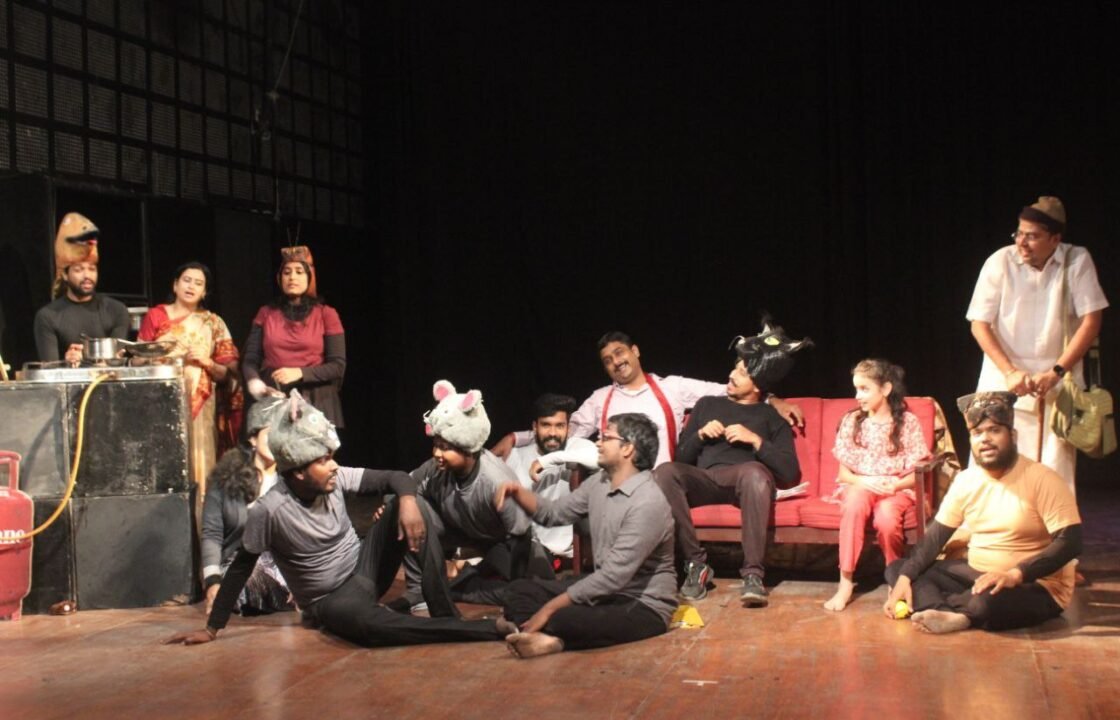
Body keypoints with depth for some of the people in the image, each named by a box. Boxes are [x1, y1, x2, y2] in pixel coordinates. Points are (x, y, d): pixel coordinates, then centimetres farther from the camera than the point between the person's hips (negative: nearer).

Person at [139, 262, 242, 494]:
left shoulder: (213, 323, 12)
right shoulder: (155, 316, 8)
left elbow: (227, 373, 10)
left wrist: (206, 362, -8)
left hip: (200, 405, 1)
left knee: (199, 462, -4)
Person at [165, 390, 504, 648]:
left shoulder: (335, 479, -9)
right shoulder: (269, 509, -21)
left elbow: (397, 478, -5)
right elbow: (241, 567, -11)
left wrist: (407, 500, -29)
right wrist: (213, 627, -6)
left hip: (364, 568, 5)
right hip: (330, 600, -5)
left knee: (414, 506, -17)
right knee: (368, 623, -41)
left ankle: (446, 616, -19)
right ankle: (492, 628, -38)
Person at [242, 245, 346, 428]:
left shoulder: (326, 314, 3)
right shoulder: (266, 314, 11)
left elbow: (338, 366, -2)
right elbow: (250, 359, 7)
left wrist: (300, 373, -16)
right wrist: (254, 383, -15)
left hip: (315, 403, -2)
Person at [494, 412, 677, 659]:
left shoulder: (648, 503, -24)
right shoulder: (599, 482, 4)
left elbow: (614, 575, -27)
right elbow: (554, 513, 16)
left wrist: (550, 608, -24)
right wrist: (518, 492, -6)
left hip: (644, 607, -10)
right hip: (605, 588, 10)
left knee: (563, 620, -37)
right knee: (521, 590, -1)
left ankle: (548, 636, -7)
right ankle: (547, 637, -28)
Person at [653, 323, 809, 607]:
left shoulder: (771, 418, 19)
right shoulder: (707, 405, 27)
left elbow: (790, 472, 5)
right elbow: (681, 458, 21)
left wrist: (755, 440, -4)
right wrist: (700, 435, 3)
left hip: (741, 480, -2)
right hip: (703, 479, 2)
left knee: (754, 472, -40)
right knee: (664, 472, -31)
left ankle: (753, 573, -35)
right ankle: (695, 563, -24)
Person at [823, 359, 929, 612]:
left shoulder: (908, 422, 1)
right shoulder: (851, 421, 5)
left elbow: (917, 474, 0)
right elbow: (843, 472, 5)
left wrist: (894, 485, -18)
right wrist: (863, 481, -15)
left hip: (896, 489, -1)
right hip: (857, 486, 1)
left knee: (886, 518, -36)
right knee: (855, 501, -37)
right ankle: (846, 582, -35)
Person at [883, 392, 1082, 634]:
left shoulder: (1042, 480, -15)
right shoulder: (965, 481, 4)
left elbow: (1070, 542, -21)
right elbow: (935, 536, 4)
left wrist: (1015, 574, -33)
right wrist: (905, 577, -11)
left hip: (1036, 586, -7)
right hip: (977, 576, 7)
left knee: (988, 601, -41)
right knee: (897, 569, -5)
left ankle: (935, 606, -10)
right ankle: (951, 616, -29)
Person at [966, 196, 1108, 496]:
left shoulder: (1077, 261, -6)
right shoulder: (1000, 262, -8)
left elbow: (1091, 321, -6)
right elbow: (979, 325, -4)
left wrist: (1055, 373, -14)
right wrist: (1010, 372, -14)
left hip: (1057, 385, 0)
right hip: (1002, 385, 0)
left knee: (1055, 470, -3)